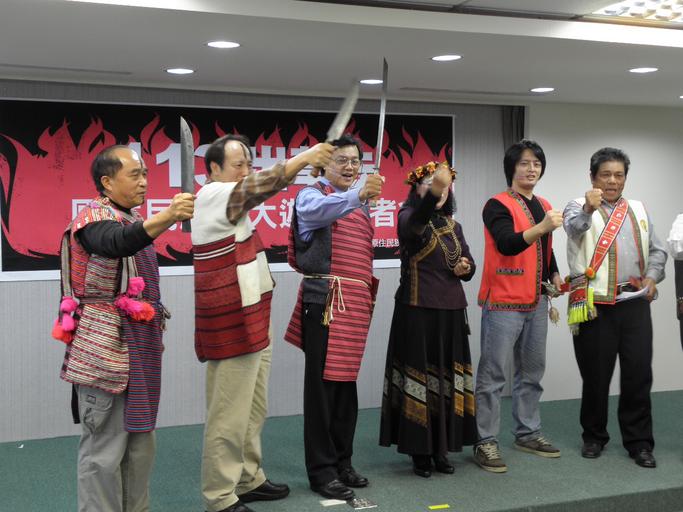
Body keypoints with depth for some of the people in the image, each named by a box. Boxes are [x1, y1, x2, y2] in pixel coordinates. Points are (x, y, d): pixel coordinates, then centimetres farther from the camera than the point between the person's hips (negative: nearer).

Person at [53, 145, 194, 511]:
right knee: (105, 448, -4)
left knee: (140, 442, 13)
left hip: (138, 346, 9)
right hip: (105, 348, -9)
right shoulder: (93, 217, -12)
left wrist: (154, 331, 23)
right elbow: (116, 244, -37)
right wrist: (167, 216, -52)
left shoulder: (132, 219, 16)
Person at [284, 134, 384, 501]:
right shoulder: (311, 195, -5)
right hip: (326, 300, -8)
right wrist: (357, 195, -46)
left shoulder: (359, 203, 19)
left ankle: (342, 462, 22)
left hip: (356, 302, 8)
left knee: (346, 381, 12)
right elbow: (318, 210, -30)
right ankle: (321, 471, 1)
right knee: (323, 384, -5)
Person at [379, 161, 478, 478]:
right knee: (419, 377, -3)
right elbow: (415, 223, -31)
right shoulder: (408, 217, -5)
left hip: (450, 311, 6)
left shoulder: (453, 225, 14)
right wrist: (434, 192, -50)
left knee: (447, 379, 8)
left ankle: (441, 449, 18)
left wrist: (465, 267, -5)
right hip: (418, 311, -6)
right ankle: (419, 452, 6)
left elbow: (468, 263, 21)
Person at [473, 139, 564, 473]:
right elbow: (507, 245, -26)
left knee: (532, 371, 14)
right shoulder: (498, 205, -10)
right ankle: (486, 443, 0)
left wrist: (554, 274, 10)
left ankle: (527, 434, 26)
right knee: (493, 374, -5)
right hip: (502, 303, -8)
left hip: (536, 302, 8)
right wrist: (541, 227, -38)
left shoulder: (544, 206, 13)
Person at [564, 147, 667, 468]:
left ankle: (639, 442, 12)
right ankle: (594, 437, 21)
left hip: (634, 303, 4)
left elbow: (657, 250, 21)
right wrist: (588, 210, -44)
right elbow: (575, 227, -22)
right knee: (596, 375, 5)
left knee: (638, 374, 2)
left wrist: (652, 276, 2)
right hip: (595, 305, -3)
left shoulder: (638, 211, 17)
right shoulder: (579, 207, 2)